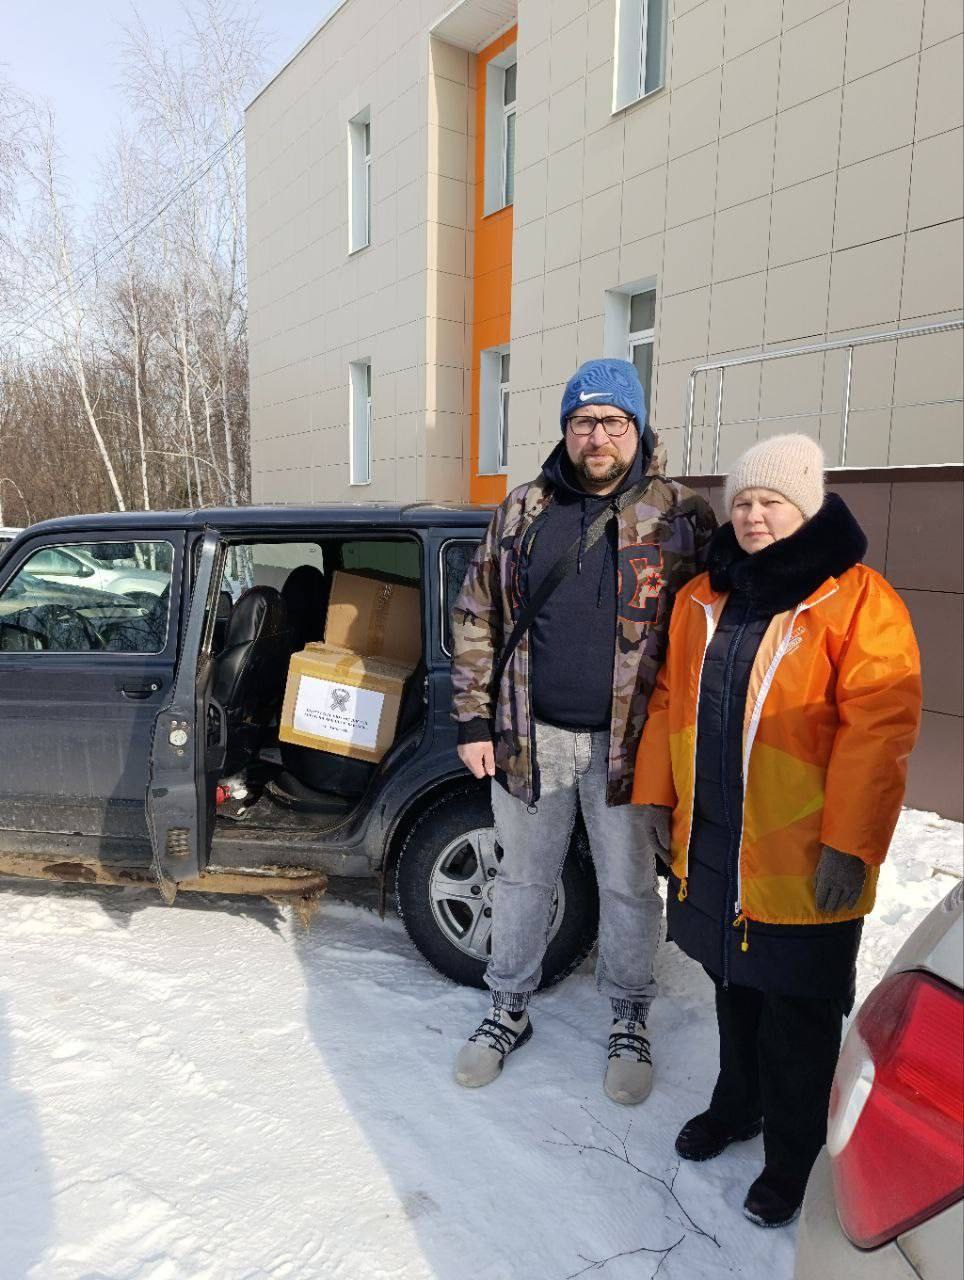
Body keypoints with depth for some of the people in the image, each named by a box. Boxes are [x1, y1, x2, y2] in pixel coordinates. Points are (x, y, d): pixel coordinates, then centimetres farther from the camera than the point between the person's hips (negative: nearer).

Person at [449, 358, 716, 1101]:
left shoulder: (682, 518, -3)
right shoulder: (522, 512, 3)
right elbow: (476, 618, 6)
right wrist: (474, 721, 2)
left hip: (629, 744, -2)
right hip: (530, 737, 2)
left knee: (629, 888, 14)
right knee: (524, 878, 17)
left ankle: (630, 1020, 36)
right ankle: (510, 1010, 37)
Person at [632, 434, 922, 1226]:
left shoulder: (857, 600, -11)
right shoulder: (704, 597, 8)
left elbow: (878, 730, -17)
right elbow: (671, 700, 11)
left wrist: (847, 844, -21)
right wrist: (656, 795, 7)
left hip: (801, 860, -5)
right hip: (710, 843, 6)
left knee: (797, 1012, 11)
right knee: (734, 986, 23)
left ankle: (791, 1158, 32)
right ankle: (737, 1105, 45)